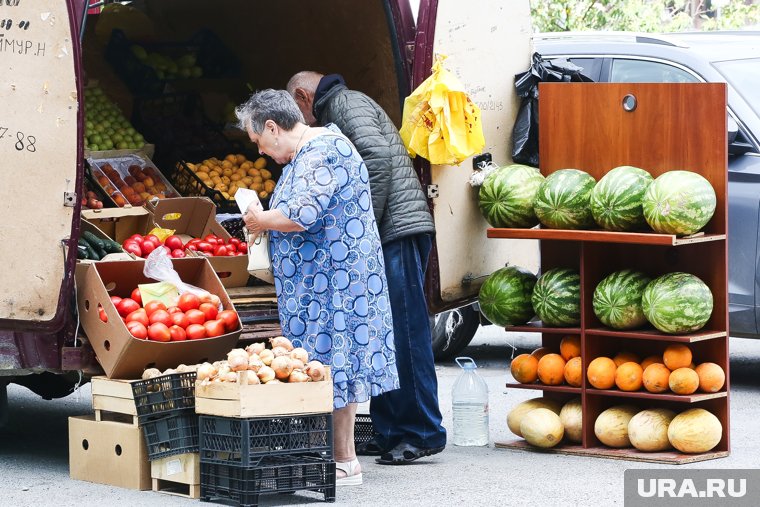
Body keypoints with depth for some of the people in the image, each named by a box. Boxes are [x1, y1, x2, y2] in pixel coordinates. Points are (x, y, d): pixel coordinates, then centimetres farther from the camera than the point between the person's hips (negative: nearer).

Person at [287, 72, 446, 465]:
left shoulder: (347, 103, -2)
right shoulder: (333, 117, 29)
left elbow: (377, 157, -18)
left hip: (399, 228, -10)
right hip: (384, 237, 10)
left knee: (405, 333, -10)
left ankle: (423, 433, -9)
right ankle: (389, 432, 12)